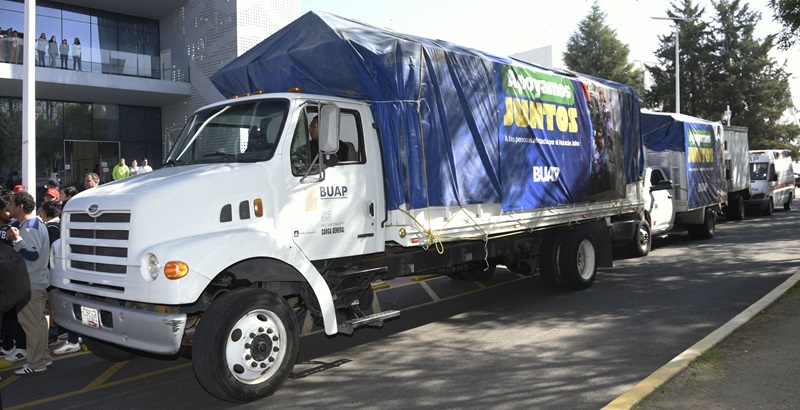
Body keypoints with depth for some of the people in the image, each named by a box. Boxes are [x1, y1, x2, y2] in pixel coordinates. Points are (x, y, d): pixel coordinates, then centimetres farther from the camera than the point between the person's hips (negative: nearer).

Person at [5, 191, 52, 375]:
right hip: (38, 281, 11)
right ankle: (43, 357, 25)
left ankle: (36, 364, 0)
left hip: (31, 284, -11)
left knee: (31, 324, -5)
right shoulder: (36, 224, 16)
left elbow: (32, 254, -26)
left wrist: (17, 240, -30)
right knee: (38, 322, 16)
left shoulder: (30, 227, -17)